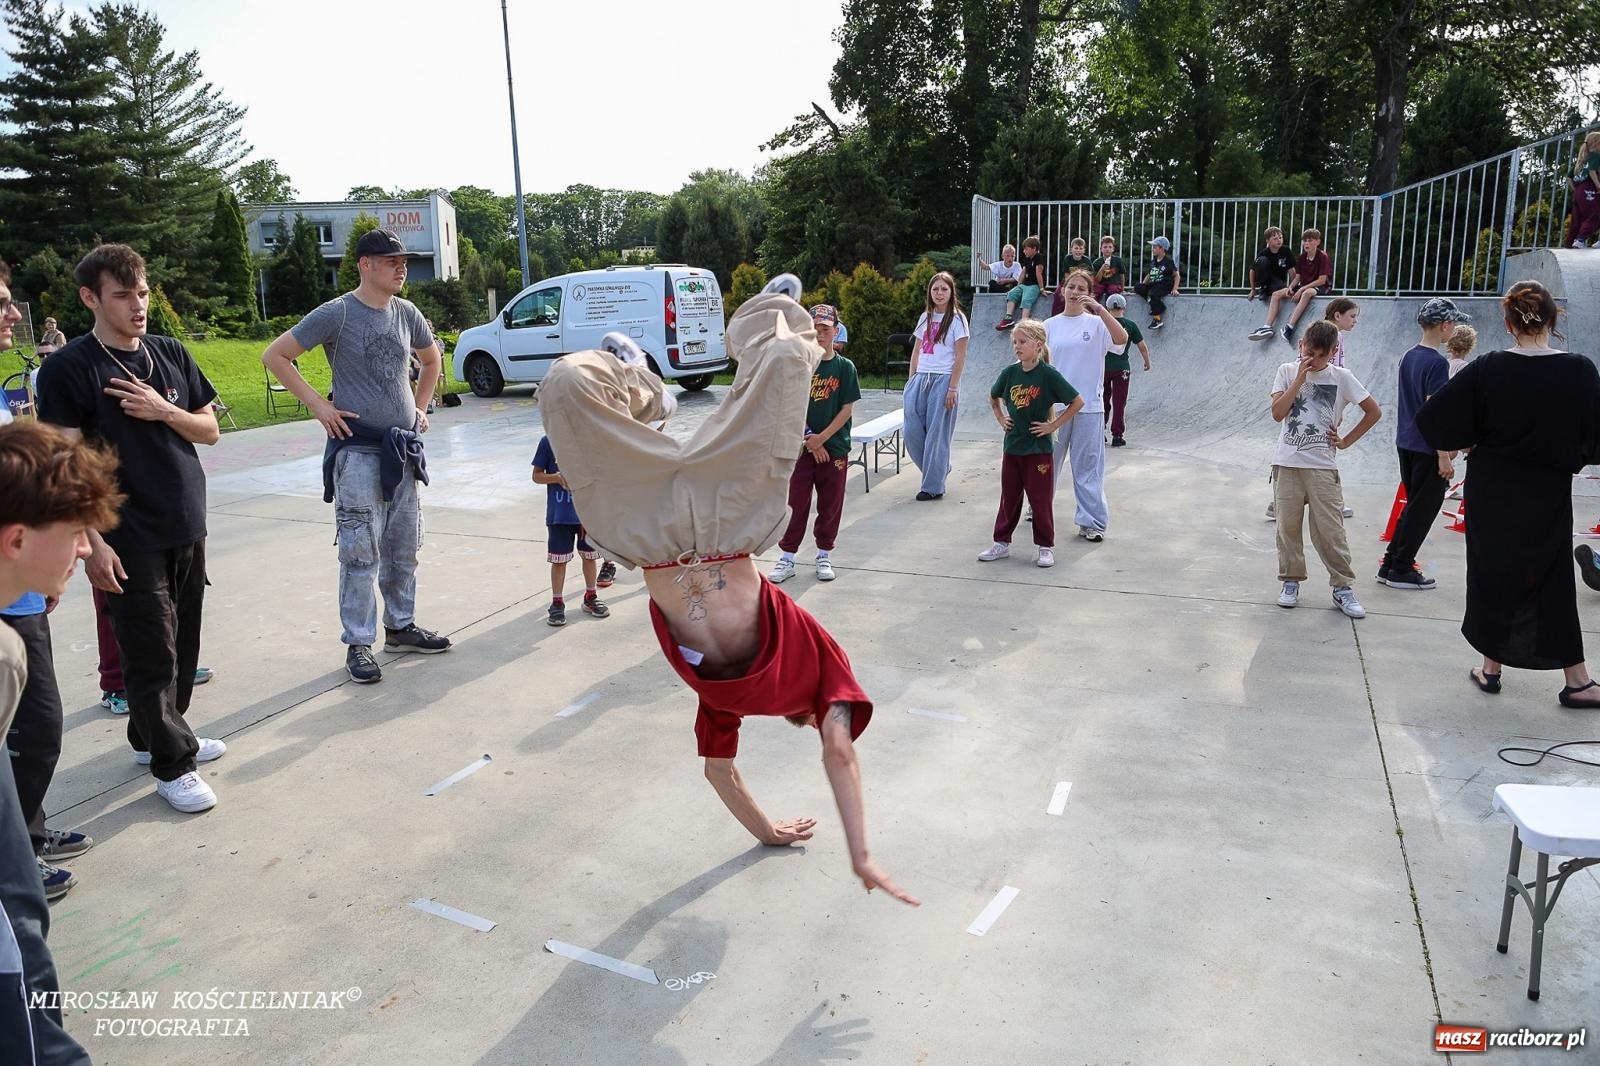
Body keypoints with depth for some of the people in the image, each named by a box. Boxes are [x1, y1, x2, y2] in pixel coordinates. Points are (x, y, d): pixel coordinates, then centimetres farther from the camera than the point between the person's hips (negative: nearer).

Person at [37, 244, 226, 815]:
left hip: (188, 529, 6)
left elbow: (209, 430, 11)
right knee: (150, 654, 1)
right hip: (130, 541, -6)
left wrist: (165, 411, -10)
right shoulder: (69, 368, -9)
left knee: (182, 644, 15)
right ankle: (172, 764, 14)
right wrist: (92, 542, -17)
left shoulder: (171, 354, 8)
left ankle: (156, 734, 34)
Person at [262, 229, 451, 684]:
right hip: (358, 449, -6)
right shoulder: (337, 314, -10)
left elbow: (431, 360, 25)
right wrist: (317, 404, -12)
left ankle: (401, 626, 27)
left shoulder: (406, 313, 7)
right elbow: (274, 356, -8)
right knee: (361, 552, -4)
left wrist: (421, 407, 15)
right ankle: (358, 644, 5)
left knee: (403, 548, 14)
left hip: (404, 448, 6)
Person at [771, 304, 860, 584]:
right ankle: (787, 557, 11)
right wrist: (809, 440, -10)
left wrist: (822, 437, -12)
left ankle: (824, 555, 23)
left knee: (830, 505, 9)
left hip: (835, 448, 0)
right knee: (795, 503, 2)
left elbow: (847, 408, -4)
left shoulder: (845, 367, -1)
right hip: (801, 446, 0)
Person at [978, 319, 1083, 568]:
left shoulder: (1048, 375, -13)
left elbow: (1078, 402, -10)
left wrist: (1054, 425, -11)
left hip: (1039, 448, -4)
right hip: (1012, 446, 5)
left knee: (1041, 500, 3)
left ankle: (1045, 547, 15)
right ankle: (1001, 543, 23)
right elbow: (993, 397, 21)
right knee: (1009, 498, 13)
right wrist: (1001, 419, 9)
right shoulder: (1010, 373, 2)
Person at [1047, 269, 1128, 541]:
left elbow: (1122, 338, -20)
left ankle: (1092, 521, 6)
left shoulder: (1096, 324, -1)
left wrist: (1099, 309, -25)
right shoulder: (1050, 325, 5)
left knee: (1088, 465, 1)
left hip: (1088, 406, -2)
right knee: (1048, 460, 14)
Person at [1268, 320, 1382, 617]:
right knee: (1288, 527, 6)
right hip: (1287, 464, 1)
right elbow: (1277, 413, -11)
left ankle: (1342, 587, 8)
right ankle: (1291, 582, 19)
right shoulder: (1287, 372, 1)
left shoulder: (1341, 377, -1)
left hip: (1322, 467, -1)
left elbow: (1374, 412, 5)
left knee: (1330, 531, -2)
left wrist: (1346, 441, 2)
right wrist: (1299, 379, -14)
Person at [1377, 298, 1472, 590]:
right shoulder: (1437, 363, -17)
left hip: (1405, 443, 8)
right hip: (1427, 450, -8)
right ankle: (1401, 570, 9)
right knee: (1422, 511, 3)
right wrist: (1444, 456, -18)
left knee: (1413, 507, 17)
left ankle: (1390, 565, 19)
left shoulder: (1409, 356, 9)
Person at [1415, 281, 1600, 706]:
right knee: (1553, 581, 11)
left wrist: (1449, 447, 4)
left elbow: (1432, 416, -13)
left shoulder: (1486, 369, -13)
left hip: (1492, 493, 0)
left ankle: (1492, 667, 21)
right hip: (1549, 497, 0)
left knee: (1493, 575, 13)